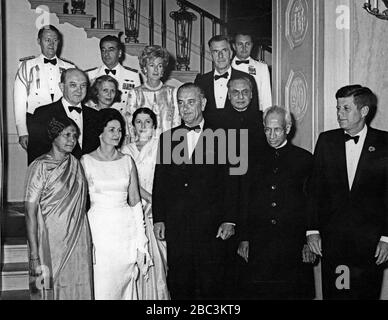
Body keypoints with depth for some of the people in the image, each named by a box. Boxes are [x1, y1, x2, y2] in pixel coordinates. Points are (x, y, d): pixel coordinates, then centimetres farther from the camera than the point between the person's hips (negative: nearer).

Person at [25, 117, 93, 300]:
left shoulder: (76, 164, 8)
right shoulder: (40, 167, -9)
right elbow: (30, 212, -12)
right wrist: (34, 256, -17)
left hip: (79, 243, 5)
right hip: (51, 243, -5)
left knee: (79, 291, 9)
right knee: (51, 292, 4)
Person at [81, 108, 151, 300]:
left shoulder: (127, 161, 7)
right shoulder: (86, 161, 0)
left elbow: (135, 202, 7)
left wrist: (141, 245, 2)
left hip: (126, 228, 2)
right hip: (99, 228, -2)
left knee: (125, 286, 8)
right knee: (101, 289, -2)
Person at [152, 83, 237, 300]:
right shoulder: (167, 138, 11)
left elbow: (231, 183, 0)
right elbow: (159, 183, 11)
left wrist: (229, 220, -7)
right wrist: (158, 219, 4)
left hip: (211, 229, -2)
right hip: (176, 229, 3)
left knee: (211, 288, 2)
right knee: (179, 287, 8)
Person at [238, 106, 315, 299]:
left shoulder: (304, 159, 5)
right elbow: (245, 202, 10)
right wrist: (244, 238, 4)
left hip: (294, 246, -1)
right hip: (259, 245, 1)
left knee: (295, 293, 2)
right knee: (258, 293, 0)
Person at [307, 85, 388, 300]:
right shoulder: (326, 141, 7)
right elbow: (315, 189, 6)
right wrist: (312, 230, 0)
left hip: (370, 242, -2)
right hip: (331, 240, 2)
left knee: (367, 294, 4)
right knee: (333, 294, 5)